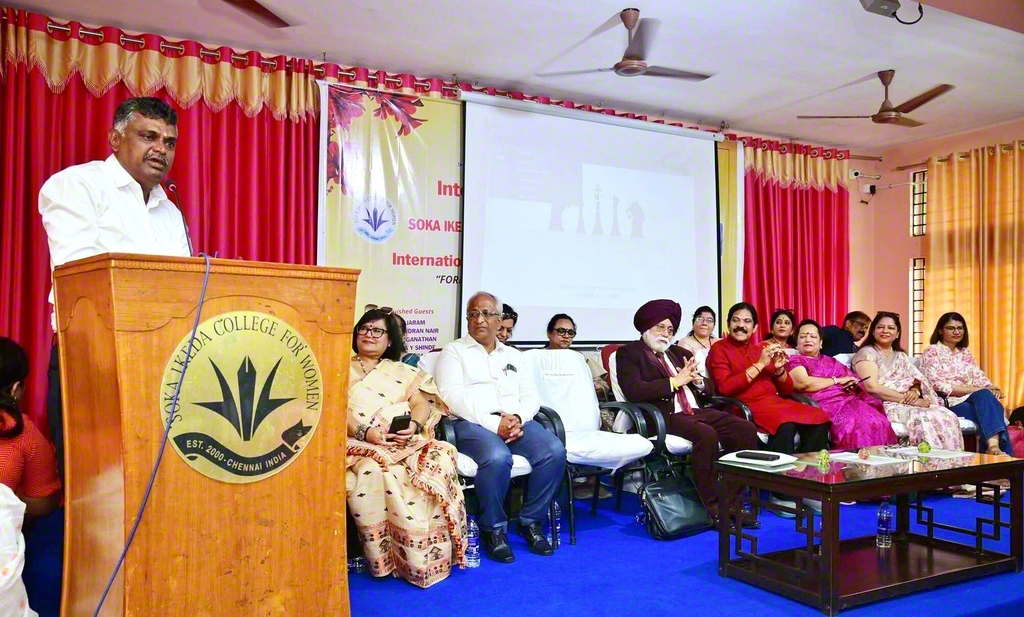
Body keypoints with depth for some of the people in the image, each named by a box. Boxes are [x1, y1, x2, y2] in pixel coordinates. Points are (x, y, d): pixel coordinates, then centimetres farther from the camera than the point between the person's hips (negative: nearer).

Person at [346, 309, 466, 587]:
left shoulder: (403, 373, 25)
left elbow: (422, 402, 10)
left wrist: (414, 425, -14)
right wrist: (364, 432, -16)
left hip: (407, 441, 2)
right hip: (360, 443, -2)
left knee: (438, 462, -29)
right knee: (373, 471, -36)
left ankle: (428, 558, -21)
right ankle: (384, 556, -24)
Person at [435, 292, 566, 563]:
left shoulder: (513, 355, 25)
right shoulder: (454, 351, 10)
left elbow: (531, 395, 15)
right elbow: (453, 396, -6)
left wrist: (518, 418, -8)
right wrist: (493, 423, -16)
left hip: (515, 421, 5)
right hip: (472, 423, -4)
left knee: (555, 451, -23)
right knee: (497, 457, -36)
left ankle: (531, 521, -5)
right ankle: (493, 528, -12)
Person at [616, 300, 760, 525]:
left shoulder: (681, 352, 26)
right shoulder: (628, 353, 5)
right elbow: (634, 392, -13)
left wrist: (695, 379, 0)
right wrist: (675, 381, -11)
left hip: (697, 411, 7)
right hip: (664, 416, -7)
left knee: (746, 429, -15)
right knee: (706, 434, -34)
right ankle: (712, 506, -22)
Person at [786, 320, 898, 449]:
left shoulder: (831, 361, 30)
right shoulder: (794, 361, 10)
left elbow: (853, 379, 20)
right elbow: (804, 383, -9)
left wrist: (854, 384, -6)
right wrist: (838, 380, 2)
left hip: (849, 401, 6)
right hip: (825, 405, -6)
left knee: (878, 423, -24)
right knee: (854, 424, -34)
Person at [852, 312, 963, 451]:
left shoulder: (901, 356, 22)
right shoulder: (867, 353, -1)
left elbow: (916, 381, 15)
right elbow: (872, 387, -14)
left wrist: (914, 392, -10)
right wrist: (907, 399, -16)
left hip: (907, 404, 7)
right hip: (883, 406, -7)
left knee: (948, 416, -19)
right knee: (922, 418, -33)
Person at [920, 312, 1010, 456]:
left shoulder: (965, 353, 21)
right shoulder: (932, 352, -1)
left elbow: (979, 376, 11)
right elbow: (939, 386, -12)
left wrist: (991, 388, -13)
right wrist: (976, 390, -17)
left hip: (970, 400, 5)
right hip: (947, 403, -5)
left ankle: (994, 445, -45)